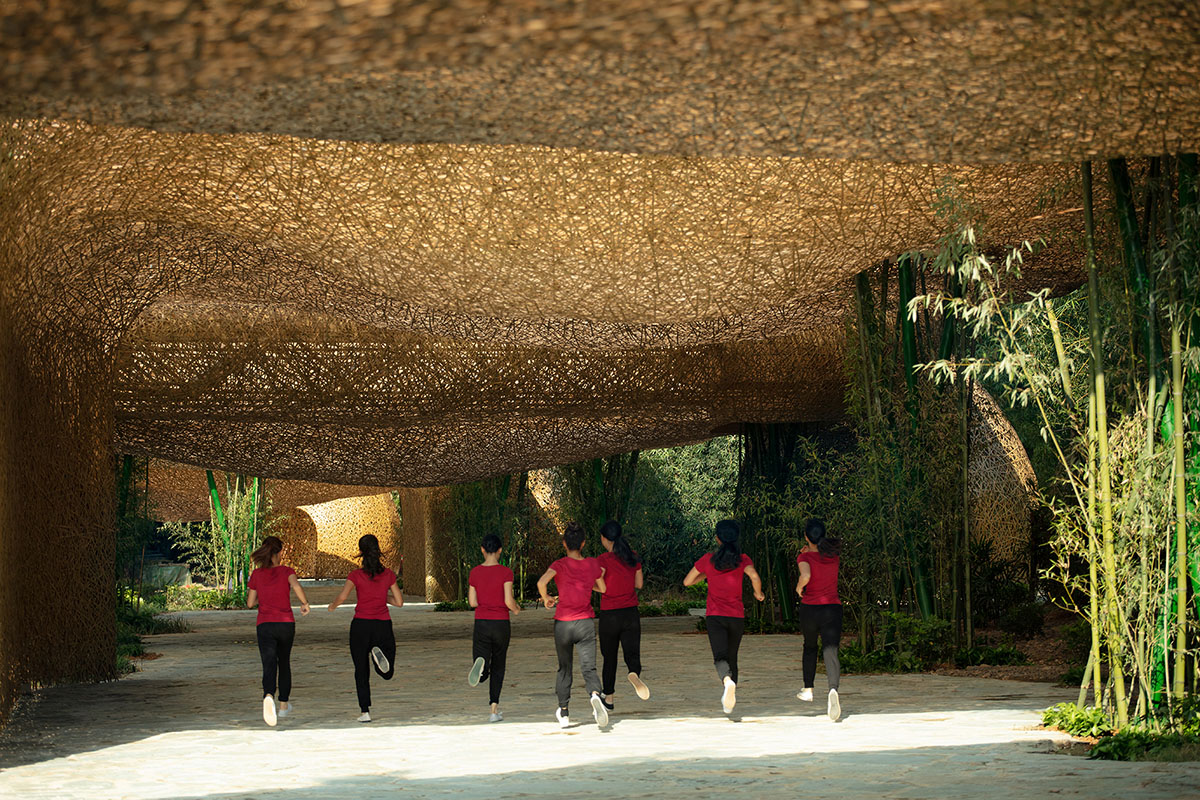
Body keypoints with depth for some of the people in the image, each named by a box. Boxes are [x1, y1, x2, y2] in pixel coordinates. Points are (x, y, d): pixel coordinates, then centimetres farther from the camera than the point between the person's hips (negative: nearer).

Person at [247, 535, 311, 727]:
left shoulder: (257, 575, 4)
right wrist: (305, 604, -9)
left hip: (264, 625, 0)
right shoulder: (286, 571, -1)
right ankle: (284, 705, 32)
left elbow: (250, 603, 8)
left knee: (269, 667, -9)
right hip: (286, 623, 0)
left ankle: (269, 696, -41)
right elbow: (295, 585, -23)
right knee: (284, 663, 21)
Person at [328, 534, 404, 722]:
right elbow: (399, 601, 6)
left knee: (361, 672, 8)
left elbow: (342, 597, -15)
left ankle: (365, 711, -2)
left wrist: (332, 605, 6)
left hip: (361, 624, -1)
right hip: (383, 625, 1)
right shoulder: (388, 574, 3)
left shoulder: (356, 575, -4)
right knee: (387, 673, 11)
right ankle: (379, 653, -22)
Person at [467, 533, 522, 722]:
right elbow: (509, 601, -13)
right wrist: (516, 609, 8)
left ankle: (480, 663, -37)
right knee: (498, 667, 16)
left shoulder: (474, 573, 1)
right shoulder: (506, 572, -7)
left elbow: (472, 602, 2)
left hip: (481, 623, 1)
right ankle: (494, 709, 9)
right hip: (501, 624, -1)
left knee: (482, 674, 0)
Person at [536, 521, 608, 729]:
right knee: (589, 668, -4)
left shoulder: (560, 564, -7)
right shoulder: (593, 565, 3)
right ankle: (595, 695, -36)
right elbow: (603, 589, 15)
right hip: (586, 623, 1)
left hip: (563, 624, -1)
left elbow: (542, 582, -24)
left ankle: (563, 713, 21)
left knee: (564, 669, 15)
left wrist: (546, 599, -6)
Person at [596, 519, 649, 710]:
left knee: (609, 658, 13)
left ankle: (608, 698, 24)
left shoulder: (604, 560, -12)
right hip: (631, 614, 3)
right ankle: (634, 674, -35)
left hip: (609, 615, -3)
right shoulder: (633, 557, 4)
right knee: (632, 654, -1)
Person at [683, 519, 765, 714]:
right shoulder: (742, 559, -1)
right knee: (732, 656, 19)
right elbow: (754, 576, -20)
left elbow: (687, 582, 7)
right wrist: (758, 593, -2)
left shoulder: (708, 559, 1)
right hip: (737, 616, 2)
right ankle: (730, 694, 26)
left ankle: (728, 681, -45)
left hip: (714, 616, -2)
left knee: (720, 656, -14)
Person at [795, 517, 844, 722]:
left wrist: (799, 588, -7)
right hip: (833, 609, 1)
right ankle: (833, 689, -38)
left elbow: (806, 576, -26)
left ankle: (808, 690, 35)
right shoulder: (833, 554, 7)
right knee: (831, 652, -11)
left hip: (809, 608, -1)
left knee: (810, 647, 25)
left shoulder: (805, 557, -7)